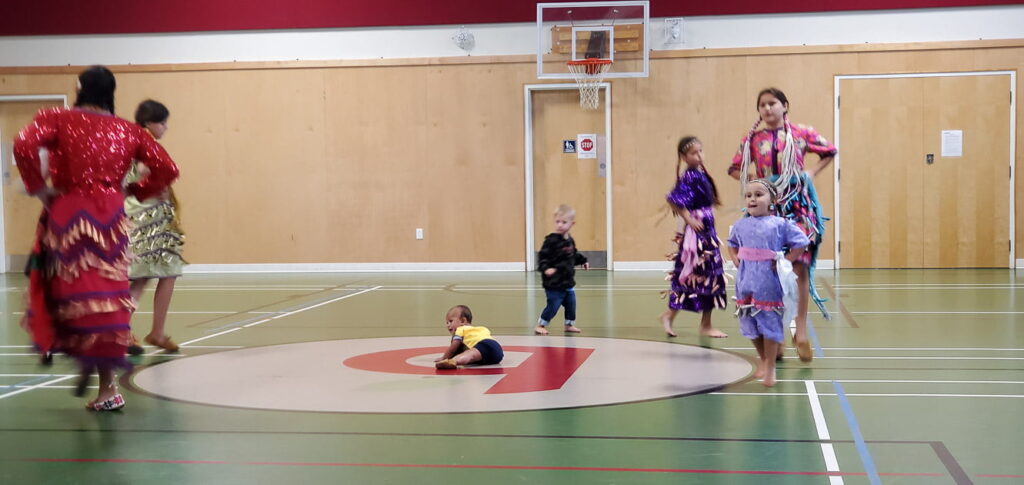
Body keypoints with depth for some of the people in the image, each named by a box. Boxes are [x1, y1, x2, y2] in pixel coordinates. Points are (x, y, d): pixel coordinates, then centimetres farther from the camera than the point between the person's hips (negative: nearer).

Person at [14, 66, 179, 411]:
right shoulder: (127, 131, 10)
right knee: (108, 295, 8)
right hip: (111, 217, 3)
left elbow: (24, 146, -17)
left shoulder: (57, 119, 1)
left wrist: (37, 187, -5)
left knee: (75, 293, 9)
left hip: (68, 216, -3)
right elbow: (167, 169, 8)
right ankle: (106, 385, 9)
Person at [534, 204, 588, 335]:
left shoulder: (570, 241, 6)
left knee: (571, 304, 16)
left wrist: (583, 261, 19)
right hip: (553, 284, -8)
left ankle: (569, 325, 33)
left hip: (568, 282, 8)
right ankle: (540, 326, 11)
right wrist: (545, 268, -35)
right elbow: (543, 257, -21)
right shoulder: (551, 240, -18)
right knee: (553, 305, -4)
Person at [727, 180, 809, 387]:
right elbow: (732, 244, 24)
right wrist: (736, 260, 8)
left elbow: (800, 243, -4)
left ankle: (770, 367, 14)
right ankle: (762, 359, 34)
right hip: (746, 283, 4)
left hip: (769, 284, -4)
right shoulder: (740, 225, 6)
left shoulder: (780, 224, -7)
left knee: (770, 323, 1)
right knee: (749, 324, 12)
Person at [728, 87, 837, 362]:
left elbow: (829, 152, 17)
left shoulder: (801, 134, 3)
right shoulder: (753, 139, 6)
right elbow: (735, 169, 15)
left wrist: (812, 173, 5)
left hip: (798, 205, -1)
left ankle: (801, 330, -2)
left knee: (800, 265, -9)